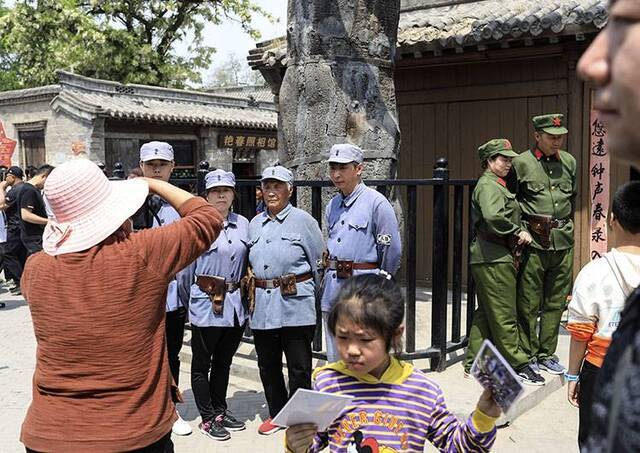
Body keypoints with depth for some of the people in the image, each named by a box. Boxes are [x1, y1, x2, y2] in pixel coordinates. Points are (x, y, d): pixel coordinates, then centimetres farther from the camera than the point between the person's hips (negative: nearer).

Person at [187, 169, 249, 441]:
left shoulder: (243, 224, 5)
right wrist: (185, 301, -4)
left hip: (235, 304, 5)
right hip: (206, 304, -5)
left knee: (223, 362, 18)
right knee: (202, 364, 8)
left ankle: (220, 410, 31)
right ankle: (208, 418, 18)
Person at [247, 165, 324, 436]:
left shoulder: (303, 221, -3)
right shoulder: (255, 224, 13)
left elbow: (319, 264, 2)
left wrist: (306, 292, 5)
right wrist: (253, 287, 15)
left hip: (295, 305, -5)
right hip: (262, 305, 5)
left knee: (299, 368, 2)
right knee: (267, 366, 13)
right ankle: (277, 413, 30)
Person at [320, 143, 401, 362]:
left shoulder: (376, 202, -9)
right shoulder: (332, 205, 13)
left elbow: (393, 248, -6)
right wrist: (331, 271, 16)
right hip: (332, 287, 7)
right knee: (334, 359, 13)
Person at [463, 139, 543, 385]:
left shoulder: (498, 185, 21)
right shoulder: (488, 185, -12)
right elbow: (493, 217, -29)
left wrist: (517, 235, 11)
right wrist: (518, 232, -17)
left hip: (497, 257, 11)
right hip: (493, 259, -11)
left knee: (486, 312, 14)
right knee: (504, 315, -4)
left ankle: (474, 363, 21)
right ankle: (518, 366, 3)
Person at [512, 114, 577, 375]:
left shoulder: (569, 162, 11)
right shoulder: (521, 163, -4)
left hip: (563, 242, 5)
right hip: (533, 241, -5)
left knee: (556, 302, 12)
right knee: (528, 304, 1)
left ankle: (546, 354, 24)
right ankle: (528, 356, 14)